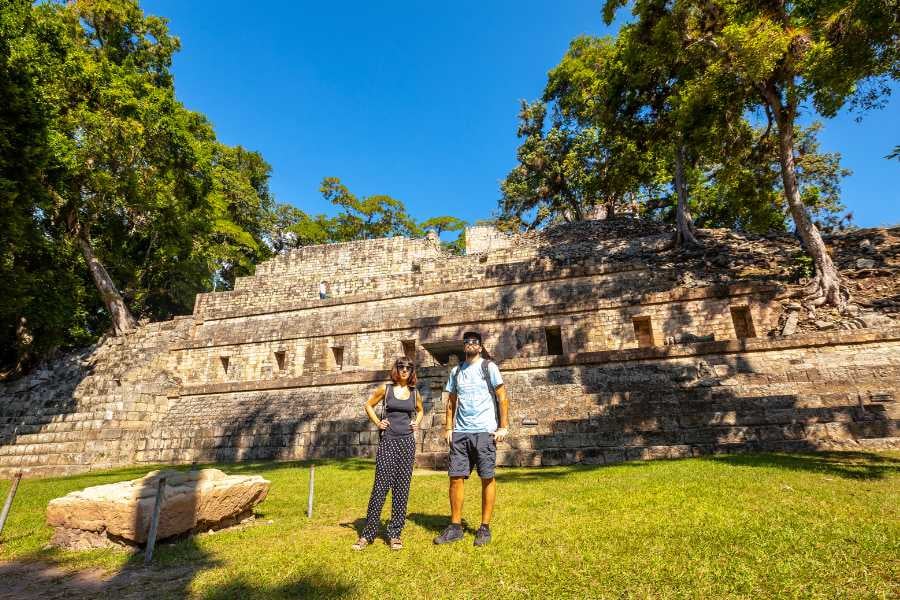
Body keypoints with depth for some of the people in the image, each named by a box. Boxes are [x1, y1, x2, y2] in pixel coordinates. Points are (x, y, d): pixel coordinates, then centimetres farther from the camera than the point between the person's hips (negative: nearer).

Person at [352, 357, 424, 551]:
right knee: (381, 486, -3)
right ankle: (368, 533, 11)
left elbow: (420, 410, 26)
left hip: (407, 442, 3)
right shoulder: (385, 389, 1)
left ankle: (395, 534, 16)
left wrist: (417, 423, 8)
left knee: (402, 488, 5)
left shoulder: (414, 393, 8)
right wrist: (377, 422, 1)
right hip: (388, 441, -2)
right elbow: (369, 405, 13)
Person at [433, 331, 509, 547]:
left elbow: (502, 398, -1)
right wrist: (449, 427, 8)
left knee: (487, 478, 3)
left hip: (484, 431, -4)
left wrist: (503, 427, -8)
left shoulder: (489, 367, 2)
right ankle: (455, 527, 16)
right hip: (460, 432, 4)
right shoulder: (456, 371, 14)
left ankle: (485, 528, 15)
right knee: (456, 477, 4)